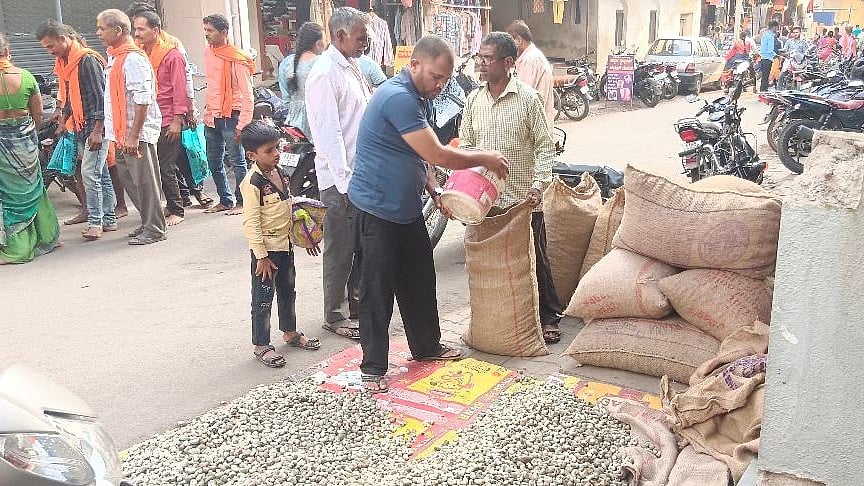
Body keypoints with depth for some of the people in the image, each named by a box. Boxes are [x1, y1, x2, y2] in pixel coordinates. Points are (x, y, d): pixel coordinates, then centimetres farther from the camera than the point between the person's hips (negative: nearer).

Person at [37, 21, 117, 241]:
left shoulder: (87, 60, -13)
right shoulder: (62, 63, 15)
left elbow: (101, 96, -17)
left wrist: (97, 130, -20)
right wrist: (63, 121, 21)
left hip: (96, 125, -9)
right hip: (81, 127, 9)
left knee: (89, 173, -12)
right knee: (100, 174, 12)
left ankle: (95, 222, -6)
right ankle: (109, 218, 17)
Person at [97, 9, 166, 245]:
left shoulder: (133, 59, -15)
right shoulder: (114, 57, 16)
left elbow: (142, 100, -21)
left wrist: (134, 136, -22)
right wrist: (119, 136, 20)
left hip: (137, 133, -10)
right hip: (121, 133, 10)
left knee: (144, 181, -2)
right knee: (129, 179, 15)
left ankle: (154, 229, 7)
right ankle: (148, 222, 26)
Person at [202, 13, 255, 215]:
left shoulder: (236, 59, -12)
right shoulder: (208, 52, 10)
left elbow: (248, 96, -13)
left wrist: (242, 124, -18)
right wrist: (208, 111, 17)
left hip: (230, 115, -8)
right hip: (212, 115, 8)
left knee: (237, 161, -1)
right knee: (214, 161, 12)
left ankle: (241, 202, 7)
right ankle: (225, 200, 24)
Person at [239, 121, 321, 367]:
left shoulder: (280, 173, 5)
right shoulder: (253, 182, -20)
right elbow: (251, 223, -21)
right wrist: (261, 255, -21)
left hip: (285, 244, 8)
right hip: (266, 249, -8)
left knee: (288, 291, 21)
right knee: (263, 299, 3)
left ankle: (290, 332, 39)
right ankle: (261, 345, 14)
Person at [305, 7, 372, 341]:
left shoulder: (352, 67, 12)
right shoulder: (325, 73, -16)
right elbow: (328, 132, -20)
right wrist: (345, 182, -21)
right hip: (341, 178, -9)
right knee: (340, 250, 2)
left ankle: (355, 298, 34)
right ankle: (335, 315, 16)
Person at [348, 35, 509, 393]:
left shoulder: (417, 97, 10)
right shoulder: (397, 97, -23)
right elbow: (437, 155, -24)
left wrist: (436, 192, 3)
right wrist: (484, 158, -11)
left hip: (407, 209, 10)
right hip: (376, 211, -9)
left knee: (420, 280, 17)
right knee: (378, 292, 0)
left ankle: (427, 347, 35)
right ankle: (373, 368, 13)